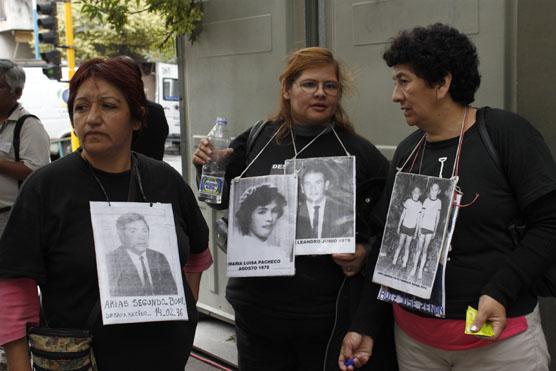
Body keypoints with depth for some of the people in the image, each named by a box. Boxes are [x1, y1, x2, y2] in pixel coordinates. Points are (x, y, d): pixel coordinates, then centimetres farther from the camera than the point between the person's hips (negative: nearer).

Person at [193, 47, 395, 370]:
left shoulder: (359, 153, -4)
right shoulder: (257, 140, 1)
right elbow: (224, 199, 14)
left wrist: (366, 253, -13)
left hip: (329, 316, -2)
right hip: (257, 308, 2)